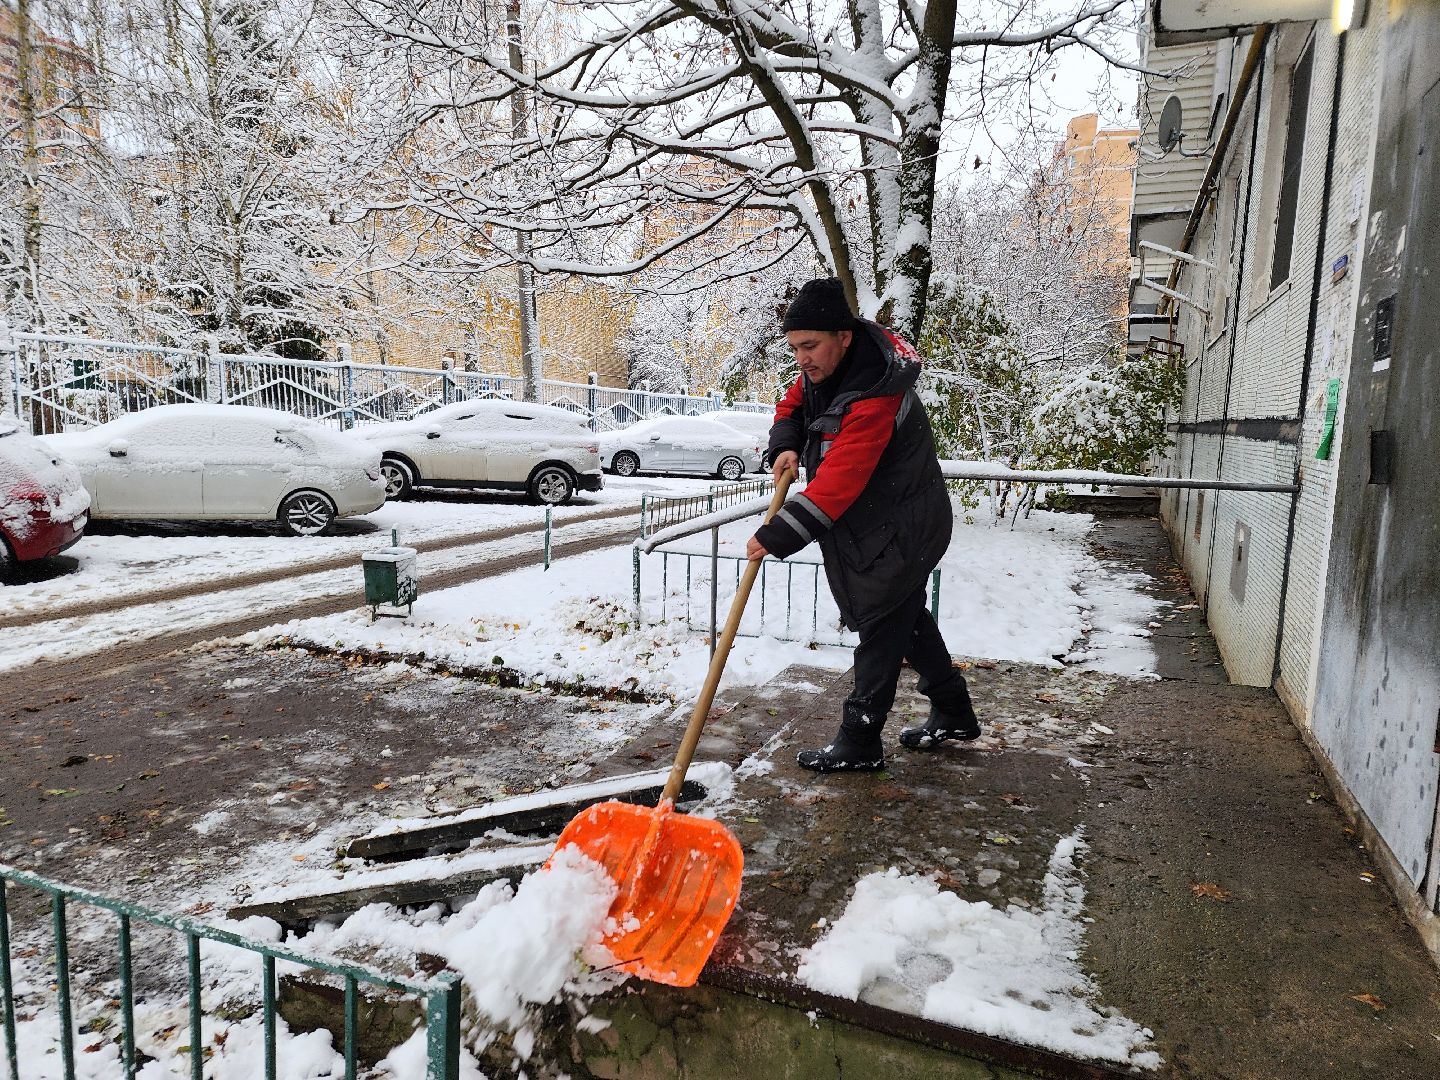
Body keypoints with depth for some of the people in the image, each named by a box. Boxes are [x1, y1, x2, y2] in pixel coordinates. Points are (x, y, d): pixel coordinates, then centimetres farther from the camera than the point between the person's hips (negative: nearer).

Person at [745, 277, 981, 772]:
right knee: (906, 616, 20)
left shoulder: (874, 398, -33)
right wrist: (785, 446, -8)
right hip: (871, 523, 10)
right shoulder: (825, 368, -3)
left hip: (901, 530, -10)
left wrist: (776, 536, -37)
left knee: (882, 625, -1)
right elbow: (792, 406, 14)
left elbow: (838, 482, -37)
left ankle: (859, 742, 11)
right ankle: (954, 713, 37)